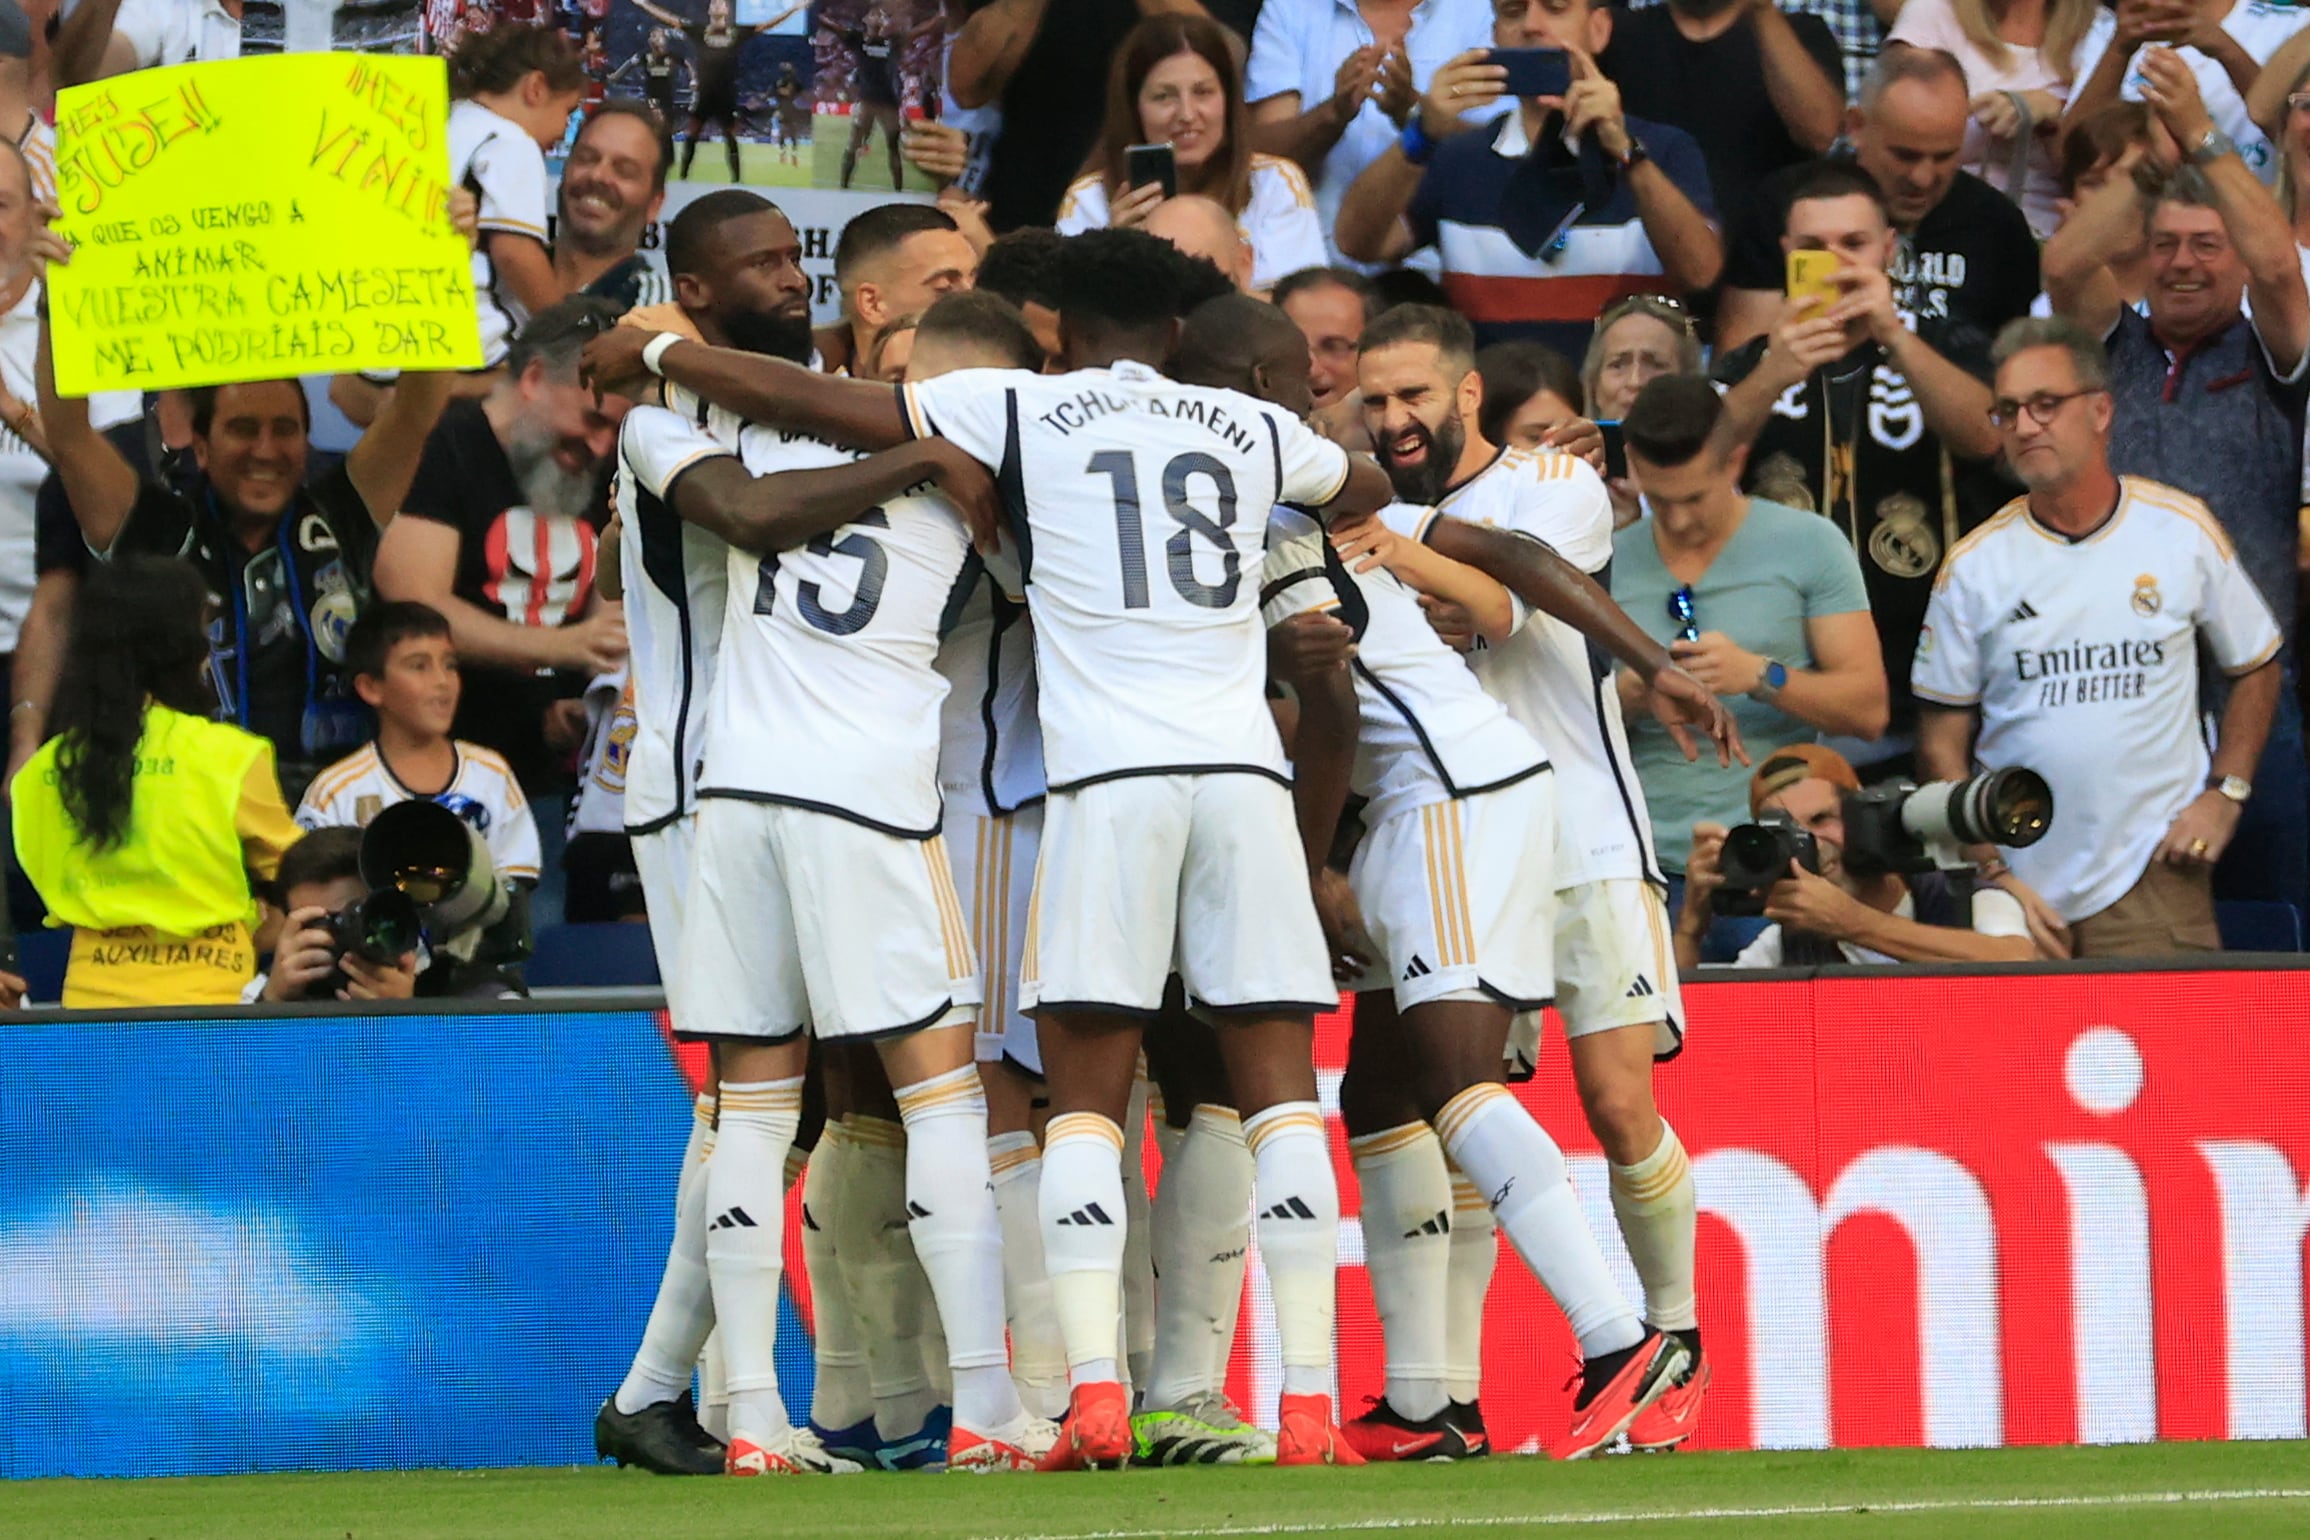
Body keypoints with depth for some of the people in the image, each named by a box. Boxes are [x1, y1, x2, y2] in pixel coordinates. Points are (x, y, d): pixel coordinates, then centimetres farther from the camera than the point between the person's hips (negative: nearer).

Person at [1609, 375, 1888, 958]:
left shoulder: (1807, 545, 4)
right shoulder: (1608, 564, 11)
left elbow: (1868, 709, -1)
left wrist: (1759, 676, -16)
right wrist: (1624, 696, -9)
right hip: (1644, 871, 2)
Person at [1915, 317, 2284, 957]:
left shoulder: (2181, 530, 2)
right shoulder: (1973, 566, 1)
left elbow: (2255, 668, 14)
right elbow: (1942, 741, 3)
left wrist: (2225, 795, 2)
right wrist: (1991, 875, -6)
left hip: (2154, 880, 0)